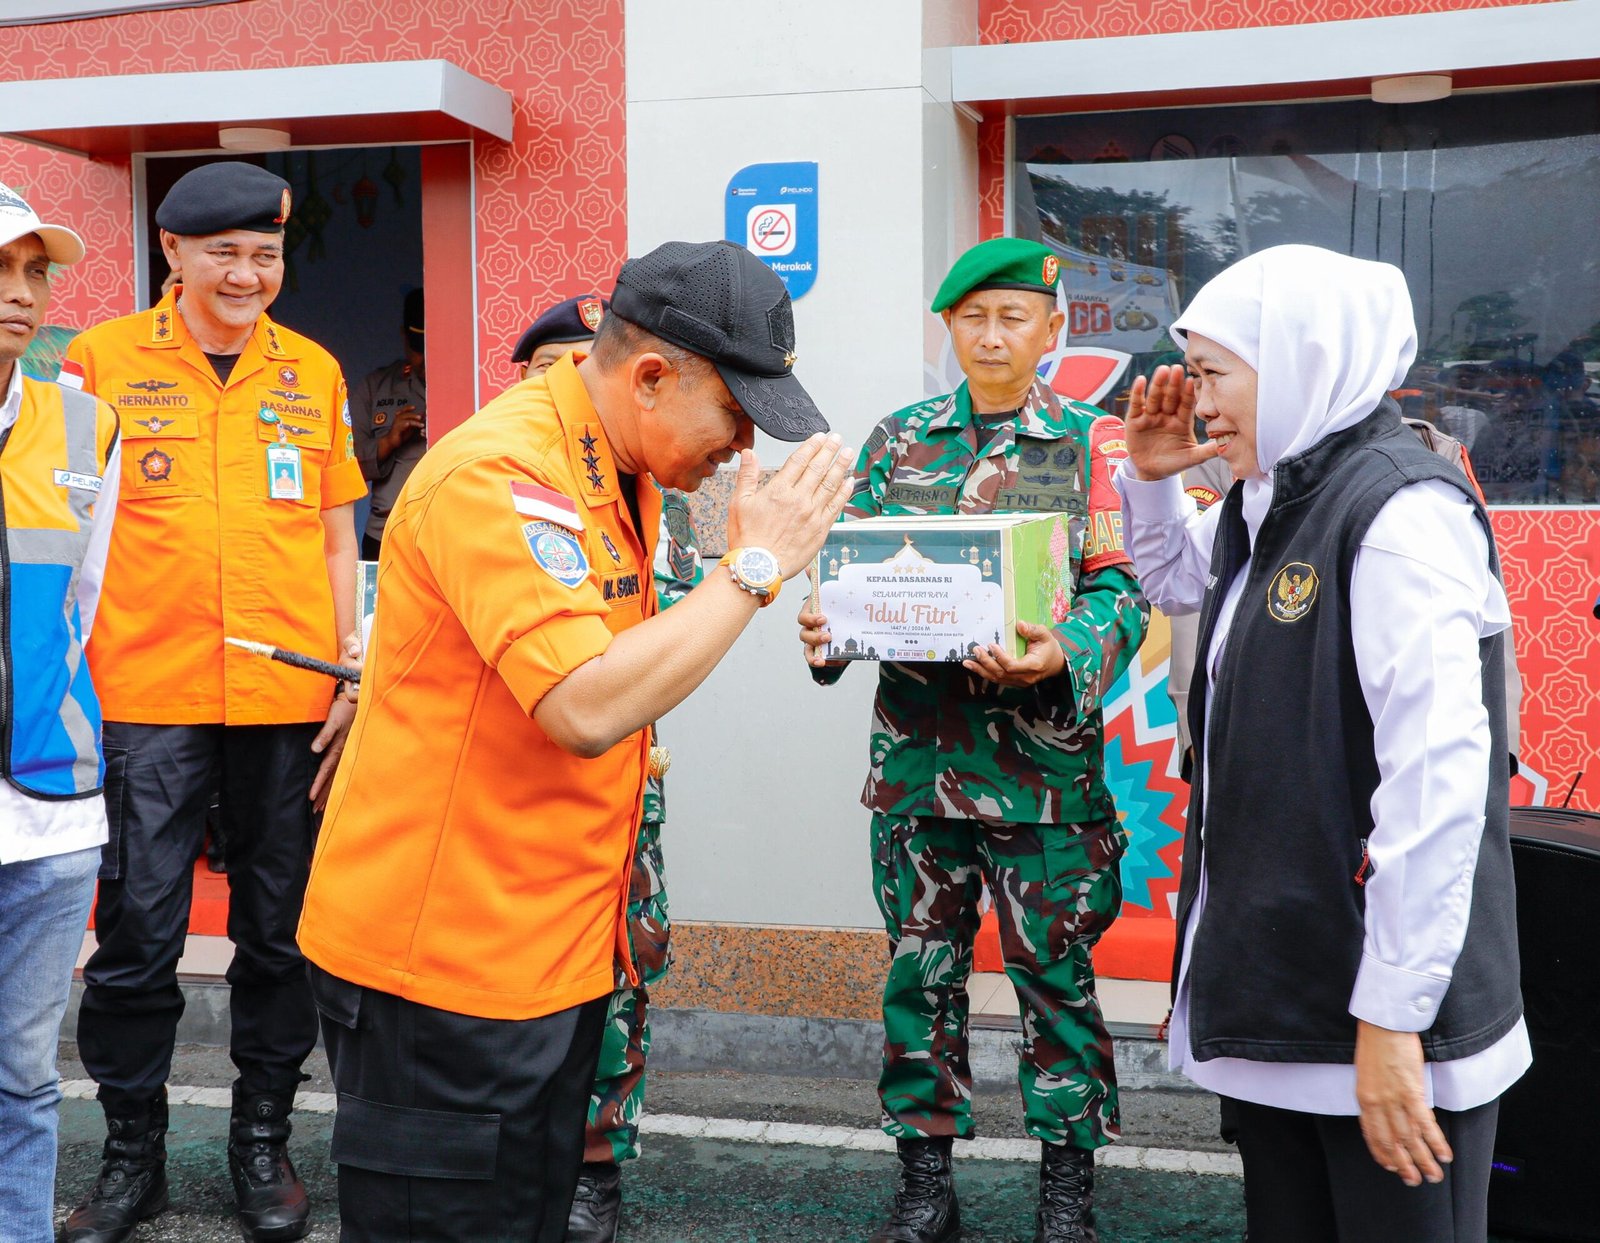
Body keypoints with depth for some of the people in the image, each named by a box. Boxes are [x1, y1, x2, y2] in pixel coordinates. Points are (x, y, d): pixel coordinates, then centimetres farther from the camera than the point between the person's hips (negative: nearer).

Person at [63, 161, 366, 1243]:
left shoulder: (313, 372, 10)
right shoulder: (103, 359, 3)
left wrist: (355, 682, 5)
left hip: (291, 704, 2)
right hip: (146, 701, -2)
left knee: (281, 935, 9)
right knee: (138, 939, 3)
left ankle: (263, 1142, 27)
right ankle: (134, 1154, 23)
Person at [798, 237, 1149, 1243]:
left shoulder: (1095, 443, 1)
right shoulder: (899, 439, 10)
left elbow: (1121, 592, -5)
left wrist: (1064, 653, -25)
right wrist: (827, 629, -12)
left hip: (1043, 759, -2)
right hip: (917, 752, 3)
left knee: (1056, 973, 6)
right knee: (921, 970, 10)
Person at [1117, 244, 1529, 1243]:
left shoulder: (1402, 511, -20)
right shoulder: (1267, 502, 9)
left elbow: (1439, 775, -26)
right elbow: (1177, 582, 31)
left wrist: (1394, 1015, -25)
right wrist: (1152, 477, 11)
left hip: (1381, 1014, -9)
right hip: (1271, 978, 9)